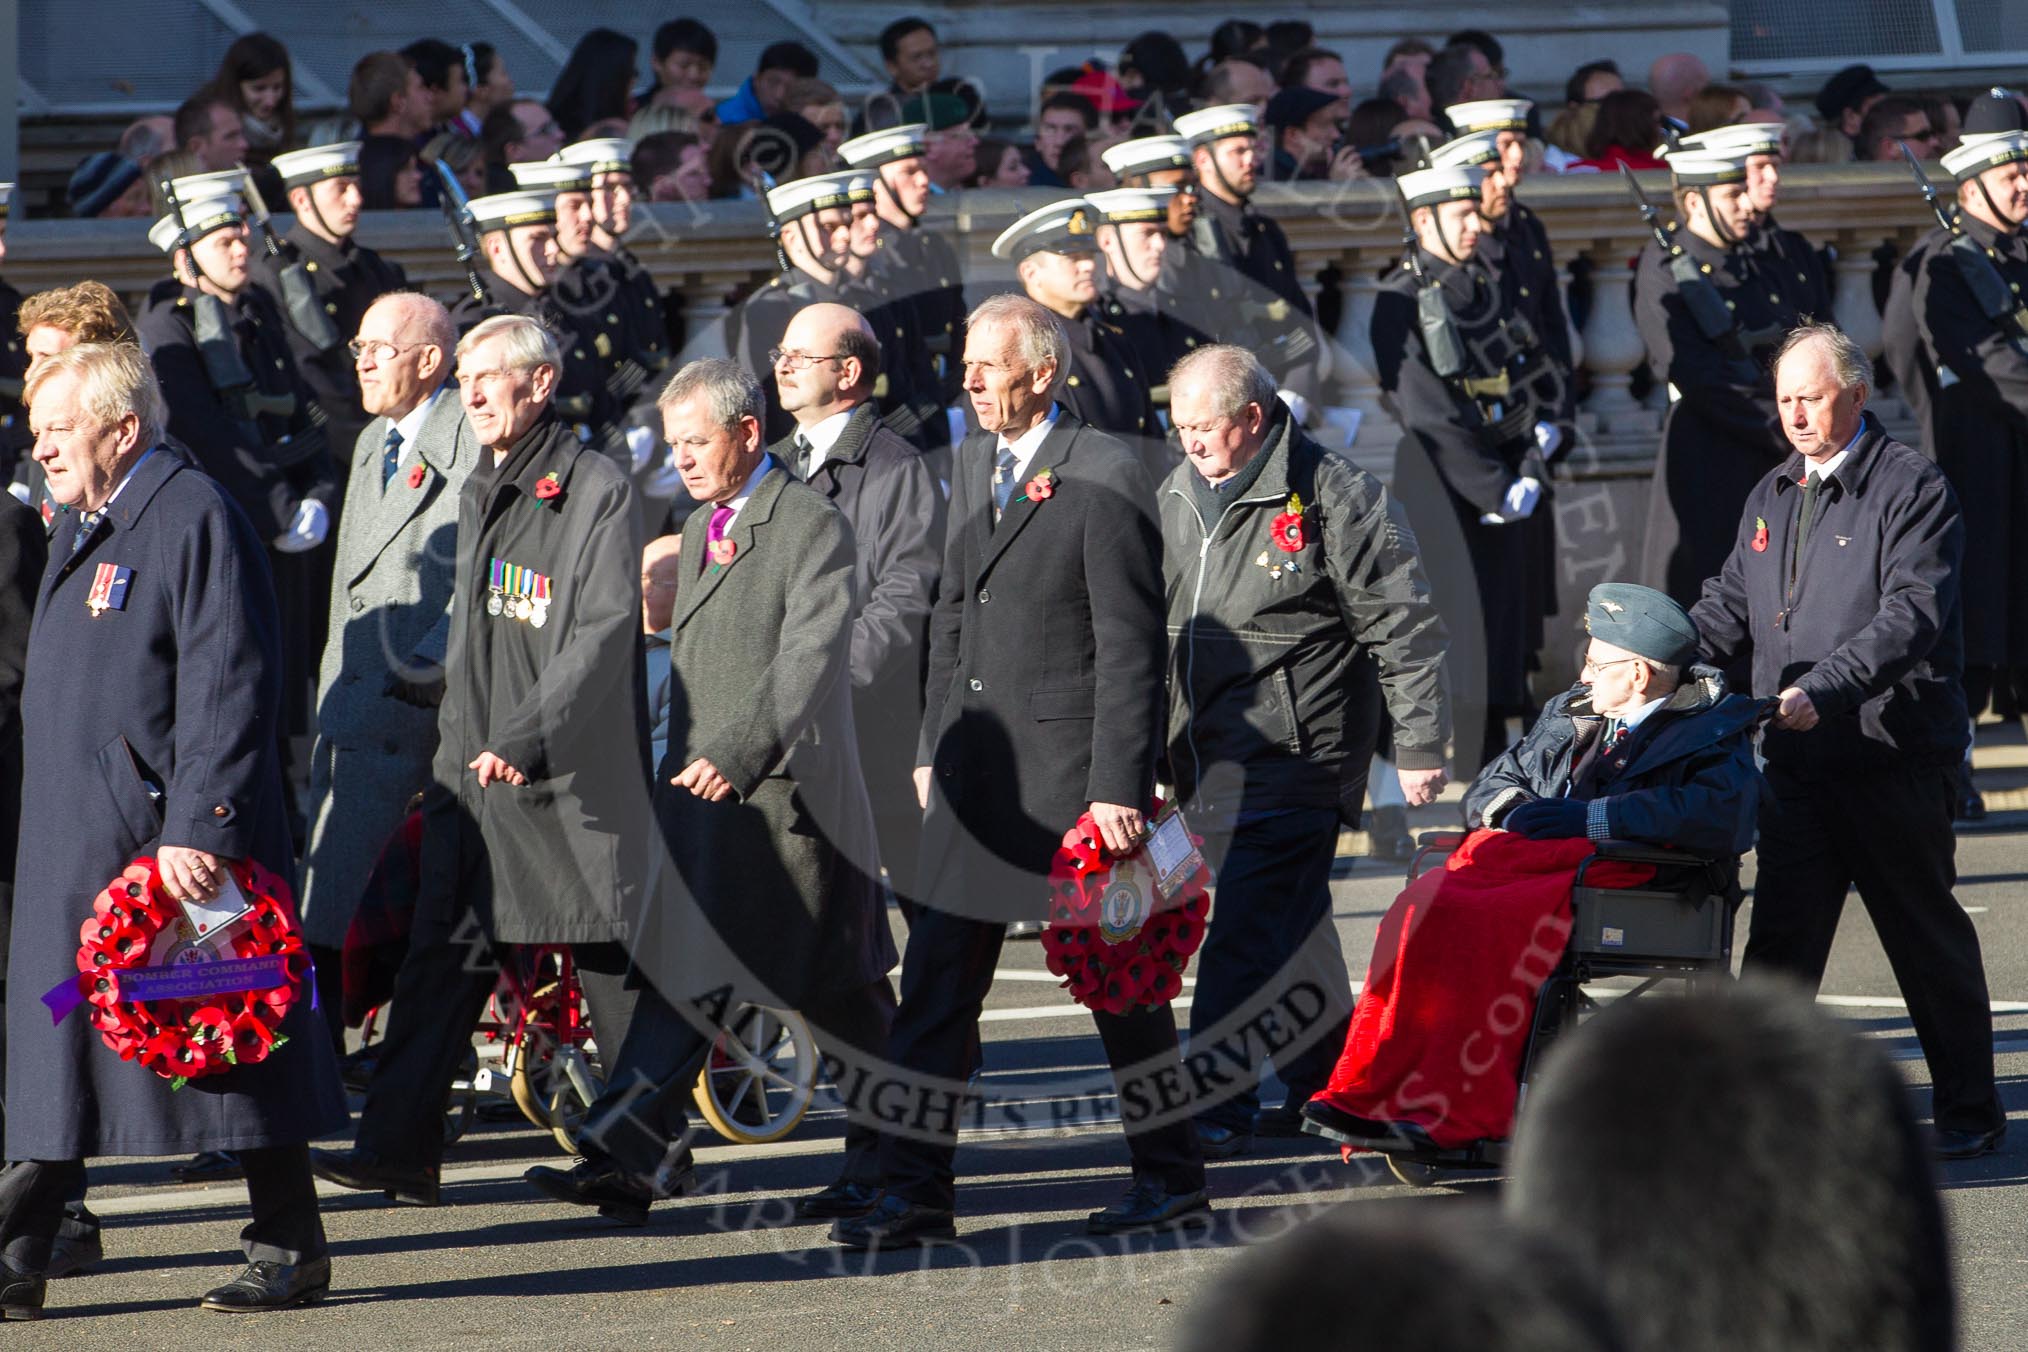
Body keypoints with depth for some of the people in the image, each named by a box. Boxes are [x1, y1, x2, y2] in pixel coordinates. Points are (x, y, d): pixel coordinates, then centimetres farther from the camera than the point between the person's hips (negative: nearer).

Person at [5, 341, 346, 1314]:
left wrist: (200, 828, -23)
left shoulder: (192, 518, -12)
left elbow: (227, 687, -18)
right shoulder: (81, 532, 17)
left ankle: (290, 1247, 8)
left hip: (176, 838, -9)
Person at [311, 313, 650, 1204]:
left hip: (570, 769, -7)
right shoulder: (479, 493, 15)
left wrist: (526, 739, -25)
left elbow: (602, 636, -18)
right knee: (445, 951, -1)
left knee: (611, 961, 2)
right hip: (474, 766, 7)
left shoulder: (595, 490, -10)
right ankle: (400, 1149, -4)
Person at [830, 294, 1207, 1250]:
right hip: (979, 765, 7)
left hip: (1071, 761, -7)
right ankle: (915, 1189, 2)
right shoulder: (971, 464, 13)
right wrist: (933, 746, 15)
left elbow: (1129, 643, -13)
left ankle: (1169, 1174, 17)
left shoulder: (1104, 476, -11)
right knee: (935, 980, 1)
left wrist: (1117, 785, -17)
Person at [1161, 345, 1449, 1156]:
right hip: (1203, 754, 7)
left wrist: (1418, 744, -9)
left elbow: (1403, 626, -7)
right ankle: (1324, 1082, 25)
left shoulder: (1330, 497, -10)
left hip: (1287, 756, -7)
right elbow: (1153, 625, 23)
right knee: (1294, 930, 16)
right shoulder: (1179, 496, 12)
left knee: (1248, 936, -12)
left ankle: (1215, 1110, -13)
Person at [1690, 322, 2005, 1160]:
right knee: (1780, 935, 3)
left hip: (1894, 754, -6)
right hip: (1798, 761, 6)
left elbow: (1912, 617, -20)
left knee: (1929, 939, 4)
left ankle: (1969, 1107, 15)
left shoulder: (1913, 489, -9)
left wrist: (1823, 689, -31)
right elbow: (1731, 608, 19)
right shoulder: (1773, 497, 15)